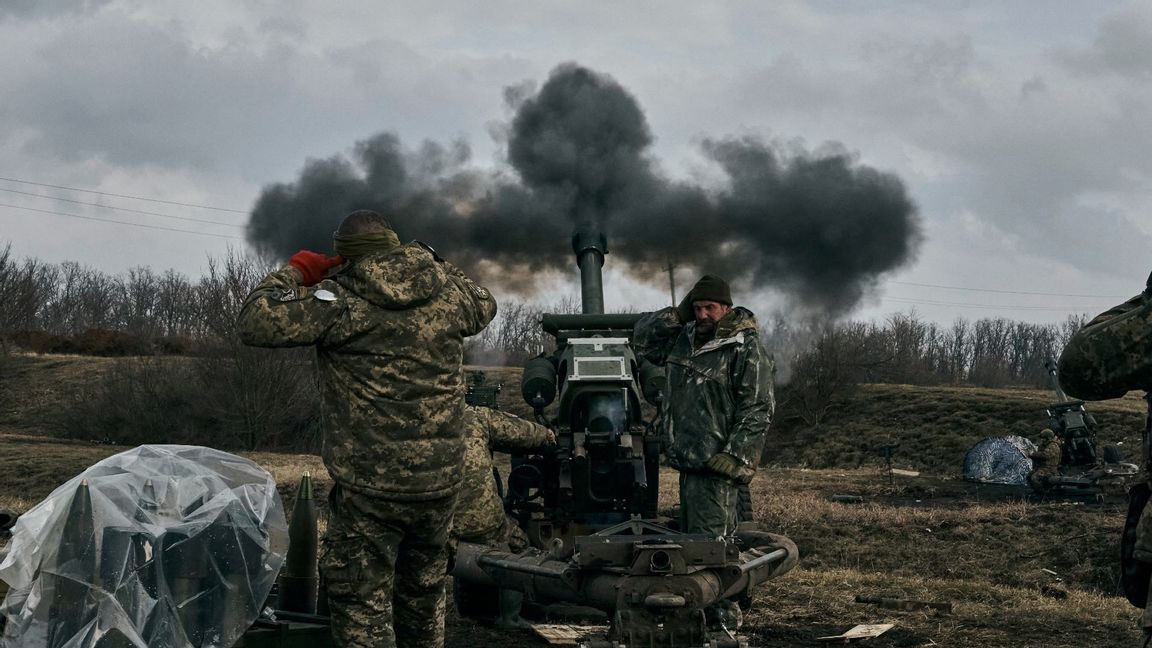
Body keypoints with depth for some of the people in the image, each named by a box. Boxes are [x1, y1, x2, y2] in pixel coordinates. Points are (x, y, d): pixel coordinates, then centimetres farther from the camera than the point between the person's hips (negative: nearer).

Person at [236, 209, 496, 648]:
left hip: (370, 485, -5)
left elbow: (255, 323, -13)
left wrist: (294, 273, 1)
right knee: (425, 592, 23)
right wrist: (437, 267, 25)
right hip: (441, 480, 5)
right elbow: (484, 307, 24)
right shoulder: (447, 288, 3)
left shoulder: (339, 299, -12)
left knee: (362, 603, 5)